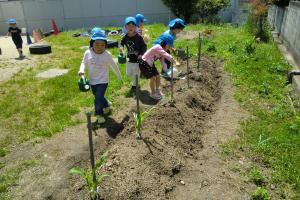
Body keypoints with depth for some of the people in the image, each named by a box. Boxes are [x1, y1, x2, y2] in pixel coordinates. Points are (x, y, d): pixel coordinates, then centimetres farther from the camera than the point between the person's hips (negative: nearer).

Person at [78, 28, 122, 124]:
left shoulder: (107, 55, -13)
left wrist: (120, 77, 10)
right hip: (93, 81, 3)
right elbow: (84, 63, 8)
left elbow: (114, 66, 0)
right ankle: (106, 107, 46)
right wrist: (81, 70, -13)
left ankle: (99, 114, 11)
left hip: (103, 81, -3)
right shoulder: (88, 53, -8)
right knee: (98, 97, 17)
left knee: (99, 97, -13)